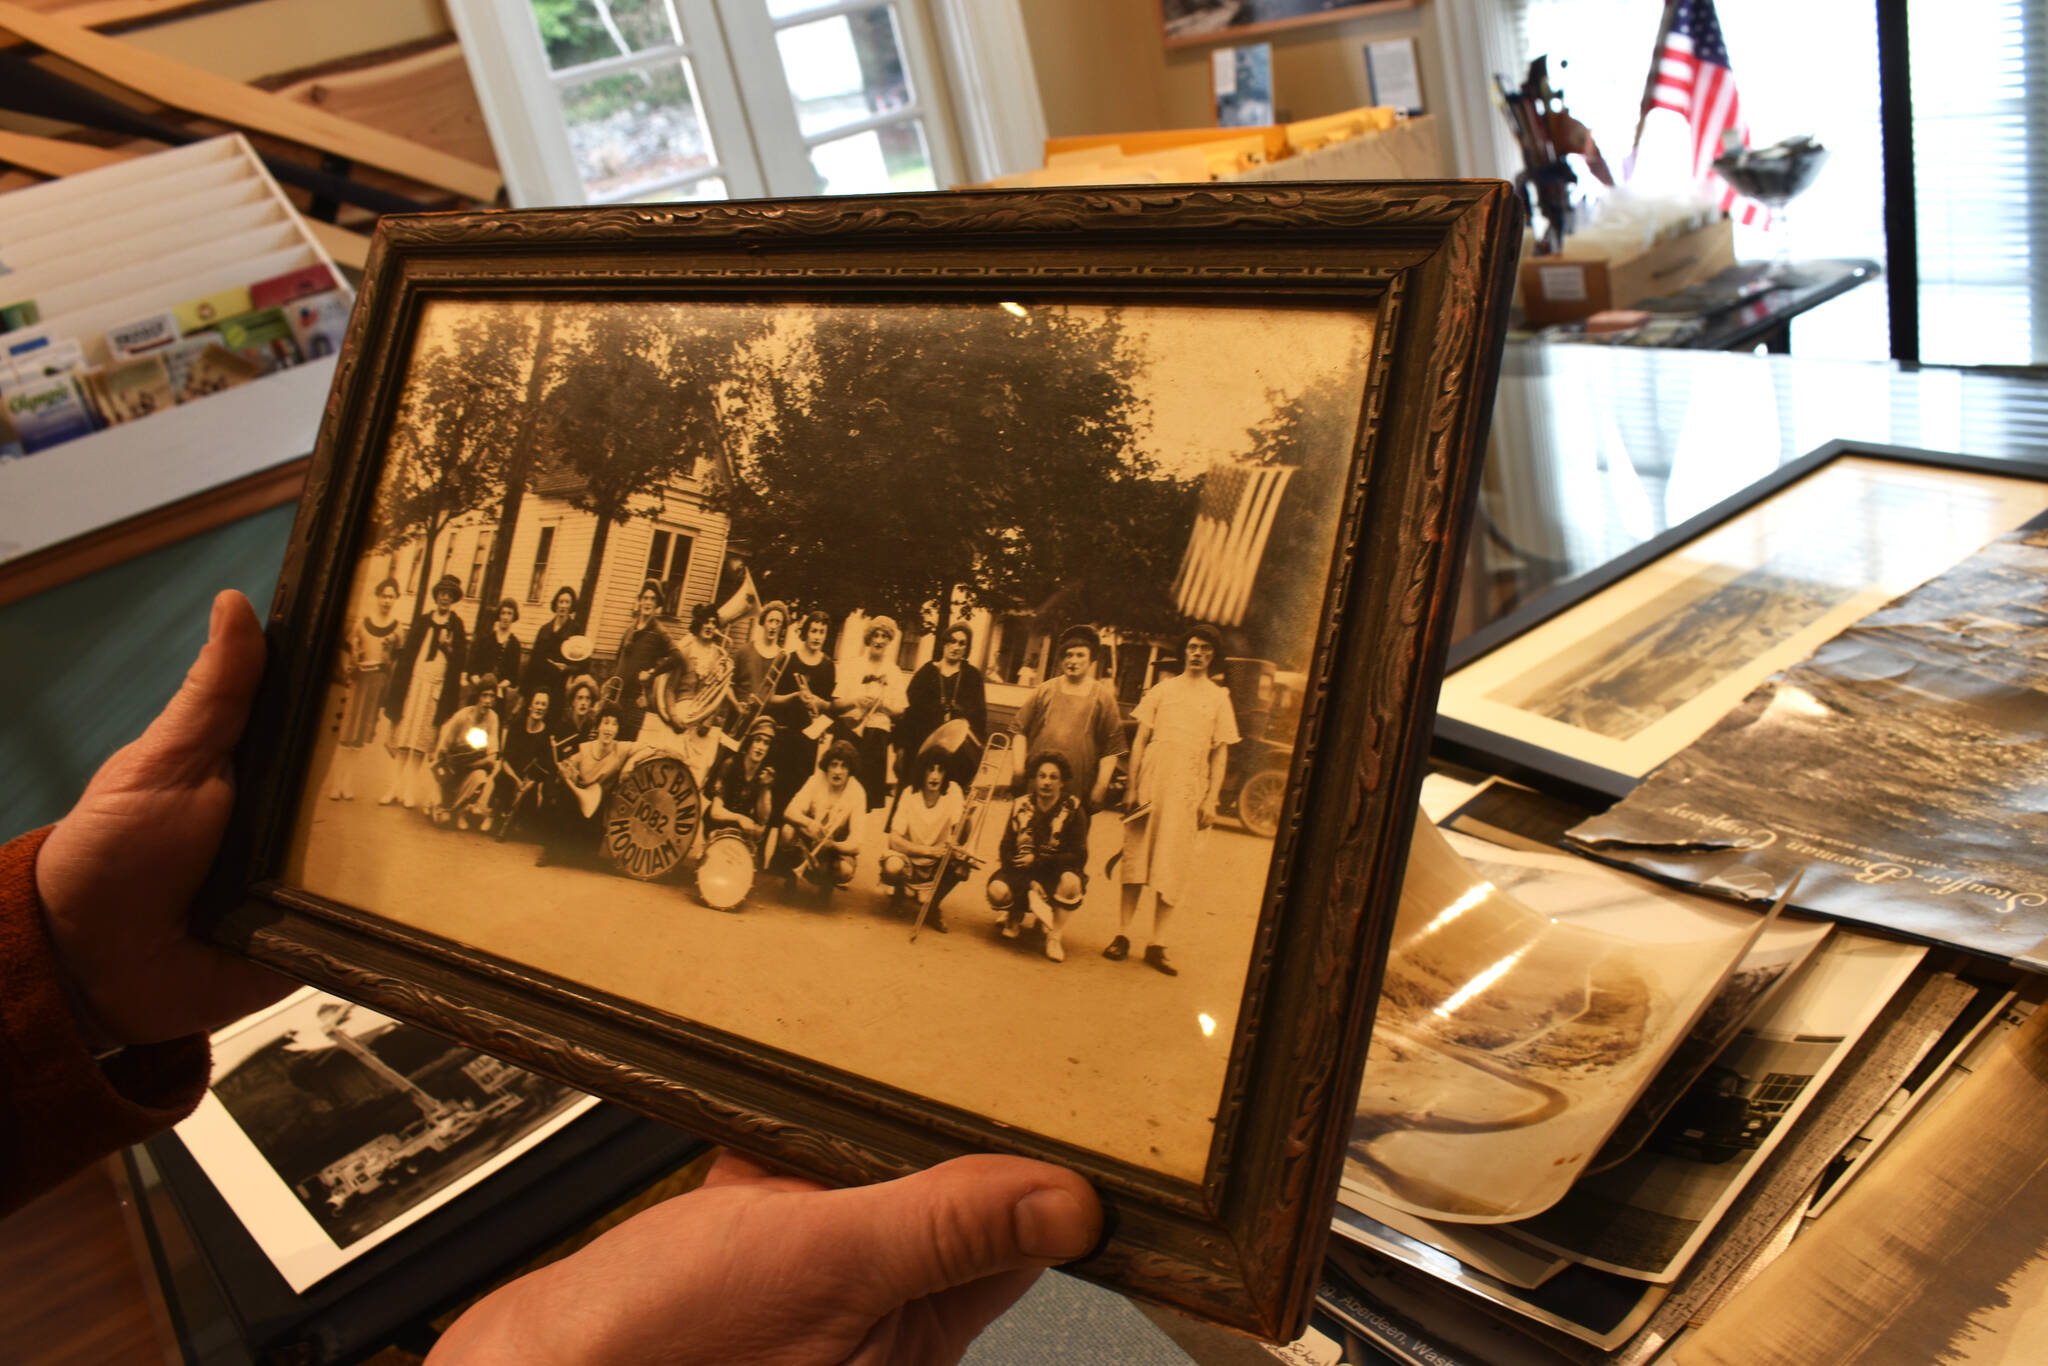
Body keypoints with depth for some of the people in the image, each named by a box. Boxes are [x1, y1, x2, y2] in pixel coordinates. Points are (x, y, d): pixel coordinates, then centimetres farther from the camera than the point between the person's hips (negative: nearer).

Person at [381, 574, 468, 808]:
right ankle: (394, 787, 3)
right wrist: (397, 686, 4)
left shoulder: (457, 626, 7)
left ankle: (410, 791, 0)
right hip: (414, 681, 2)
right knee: (402, 737, -1)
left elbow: (460, 660, 6)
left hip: (437, 687, -2)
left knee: (421, 739, -3)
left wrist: (448, 648, -14)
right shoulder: (421, 620, 11)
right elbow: (407, 652, 10)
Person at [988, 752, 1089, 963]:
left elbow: (1079, 857, -12)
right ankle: (1016, 917, 9)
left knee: (1071, 881, -36)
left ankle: (1055, 936, -13)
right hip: (1023, 873, 2)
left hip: (1056, 872, -2)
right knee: (997, 890, -28)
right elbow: (1006, 851, -4)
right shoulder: (1021, 807, -2)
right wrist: (1030, 884, -19)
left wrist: (1038, 860, -21)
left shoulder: (1073, 810, -8)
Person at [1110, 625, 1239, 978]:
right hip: (1151, 779, 0)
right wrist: (1131, 786, 0)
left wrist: (1211, 799, -1)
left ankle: (1157, 944, 5)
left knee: (1173, 865, 0)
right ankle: (1122, 935, 6)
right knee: (1137, 855, 0)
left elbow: (1220, 752, 8)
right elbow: (1140, 739, 8)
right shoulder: (1163, 689, 11)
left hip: (1188, 788, 0)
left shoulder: (1219, 697, 10)